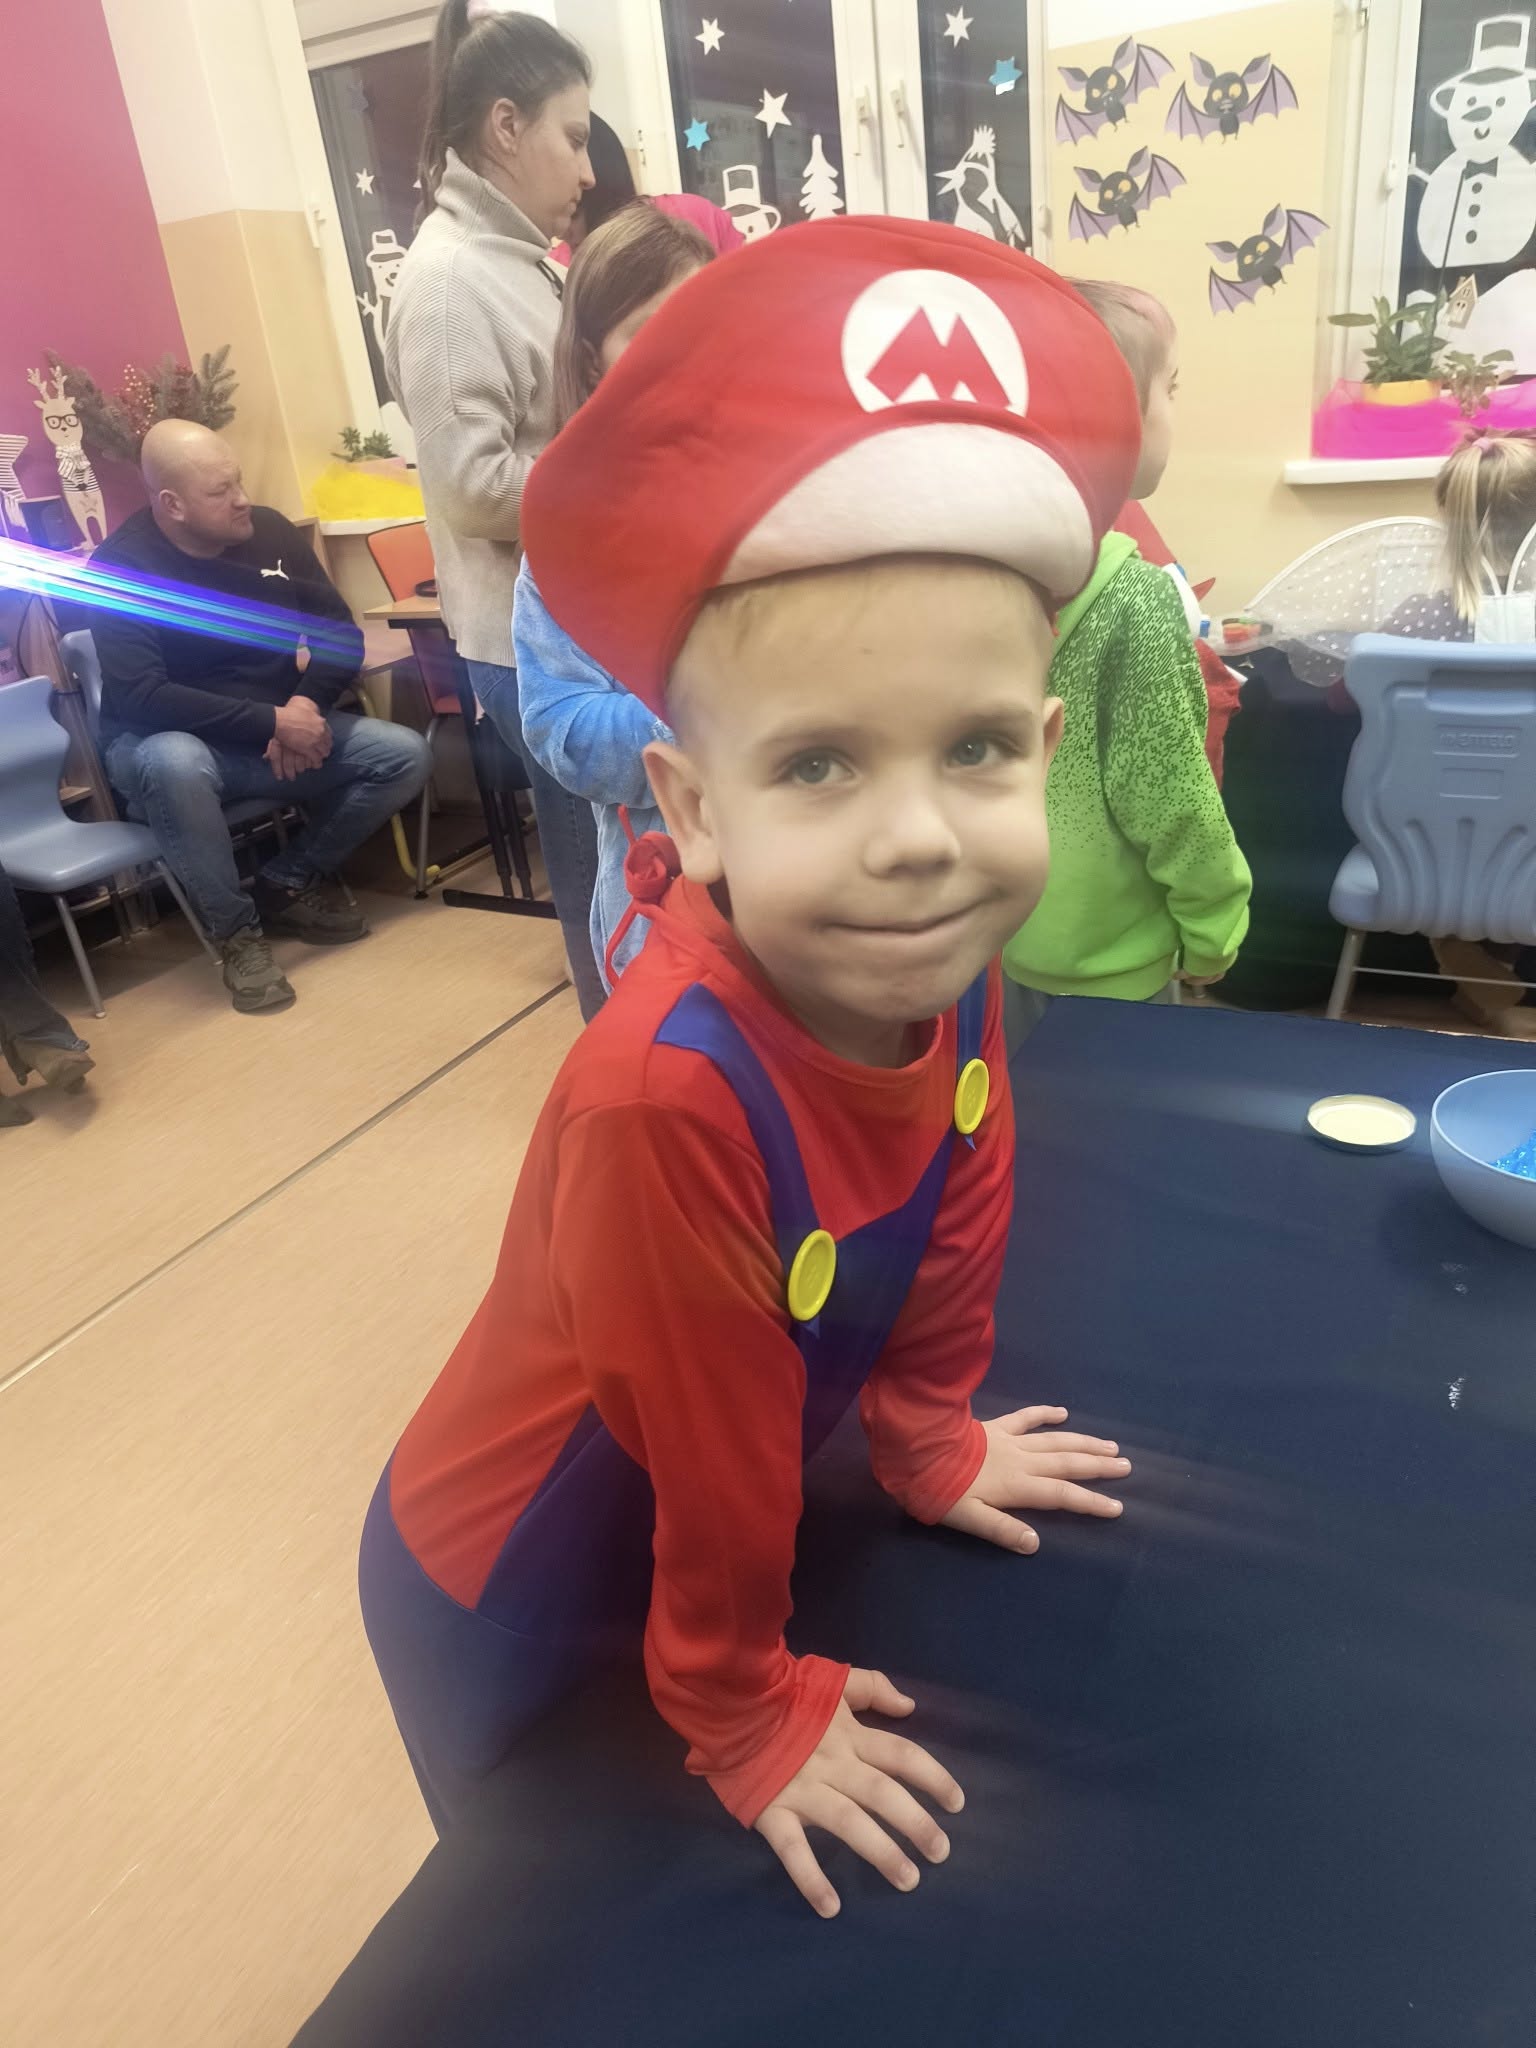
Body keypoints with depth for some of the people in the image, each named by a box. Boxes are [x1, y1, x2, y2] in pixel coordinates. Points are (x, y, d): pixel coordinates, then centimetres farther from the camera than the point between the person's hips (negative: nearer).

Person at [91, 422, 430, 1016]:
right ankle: (235, 930, -18)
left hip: (281, 724, 5)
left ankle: (287, 884, 0)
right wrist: (273, 723, -31)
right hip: (172, 740, -5)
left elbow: (340, 634, 2)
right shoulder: (120, 564, -17)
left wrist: (305, 704, -18)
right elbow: (141, 697, -26)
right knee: (173, 765, -41)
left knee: (405, 756, -13)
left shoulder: (269, 530, -3)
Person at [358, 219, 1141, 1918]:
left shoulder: (939, 964, -22)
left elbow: (952, 1211, -3)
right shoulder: (665, 1099, -43)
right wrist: (747, 1714, -9)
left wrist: (929, 1442, 11)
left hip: (709, 1532, 5)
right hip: (510, 1605, -4)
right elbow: (712, 1457, -27)